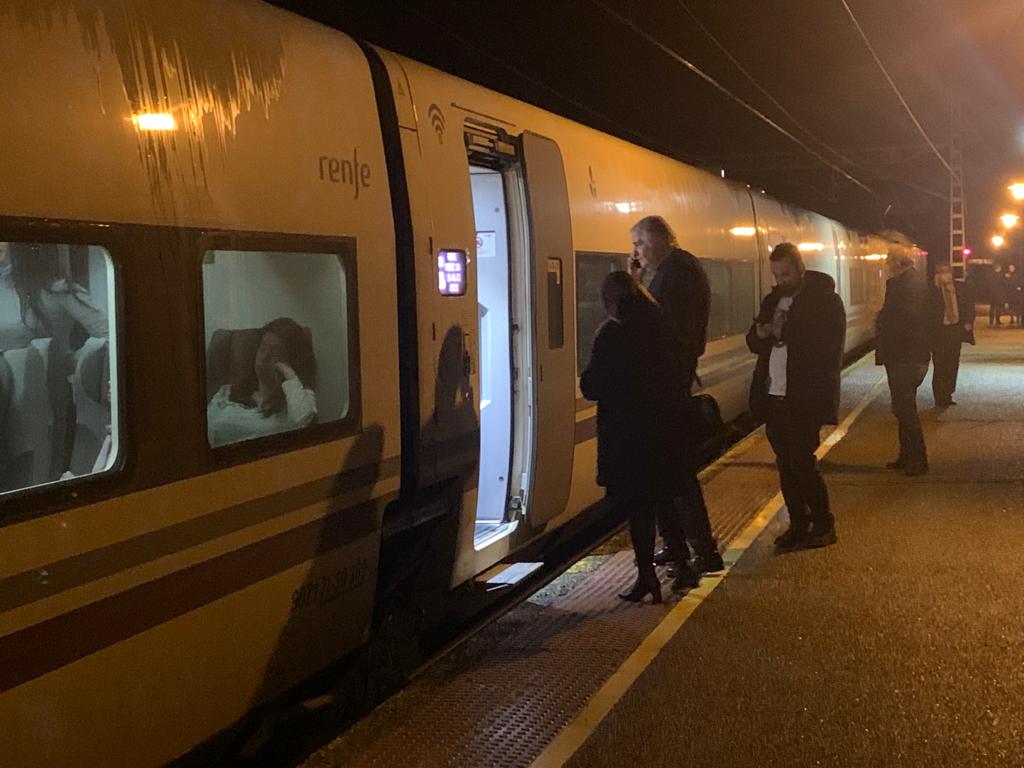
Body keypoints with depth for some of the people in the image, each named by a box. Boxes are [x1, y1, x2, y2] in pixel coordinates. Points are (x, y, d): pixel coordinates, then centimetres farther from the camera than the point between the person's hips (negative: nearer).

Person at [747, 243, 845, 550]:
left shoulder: (826, 300, -6)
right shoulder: (773, 300, 15)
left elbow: (828, 349, -15)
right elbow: (753, 344, 16)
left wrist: (785, 334, -16)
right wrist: (761, 332, -5)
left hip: (804, 400, -7)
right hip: (773, 398, 7)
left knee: (801, 463, -7)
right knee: (785, 466, 11)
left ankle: (823, 526, 8)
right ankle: (798, 525, 21)